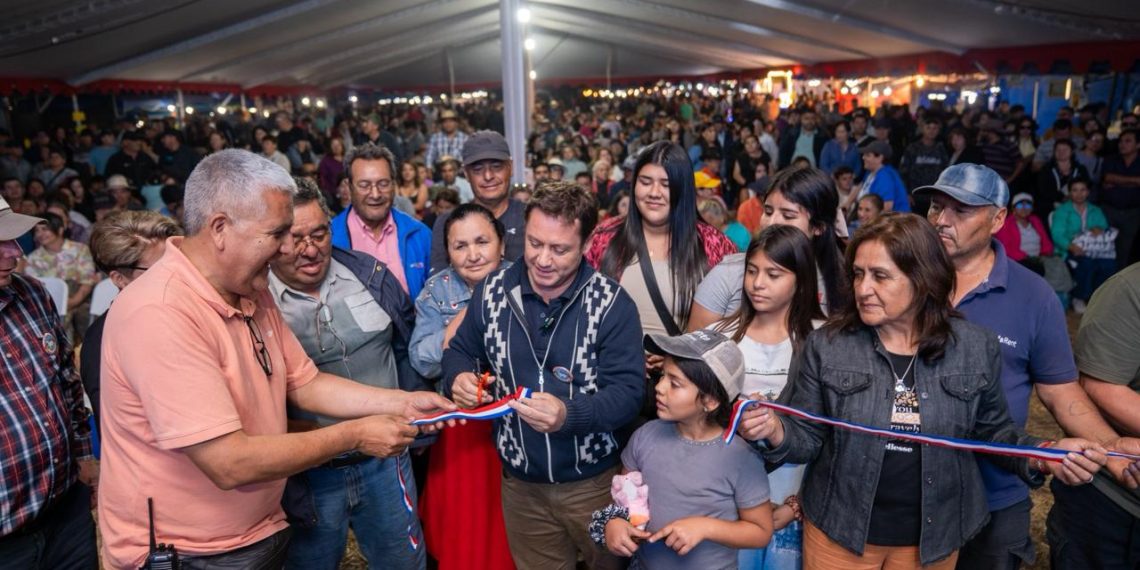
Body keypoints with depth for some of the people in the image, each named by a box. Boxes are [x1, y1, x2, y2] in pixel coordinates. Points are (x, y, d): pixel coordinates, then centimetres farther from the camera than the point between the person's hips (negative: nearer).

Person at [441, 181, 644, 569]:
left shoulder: (612, 302, -15)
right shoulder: (492, 290, -5)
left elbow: (629, 391, -19)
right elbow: (460, 350, 8)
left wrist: (569, 415, -36)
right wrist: (459, 378, -16)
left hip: (594, 482, -2)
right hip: (519, 483, 3)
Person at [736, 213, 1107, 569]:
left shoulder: (976, 348, -7)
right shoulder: (826, 345, -10)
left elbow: (993, 430, 7)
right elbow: (810, 439, -6)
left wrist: (1045, 455, -11)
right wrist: (775, 433, -26)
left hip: (933, 536, 1)